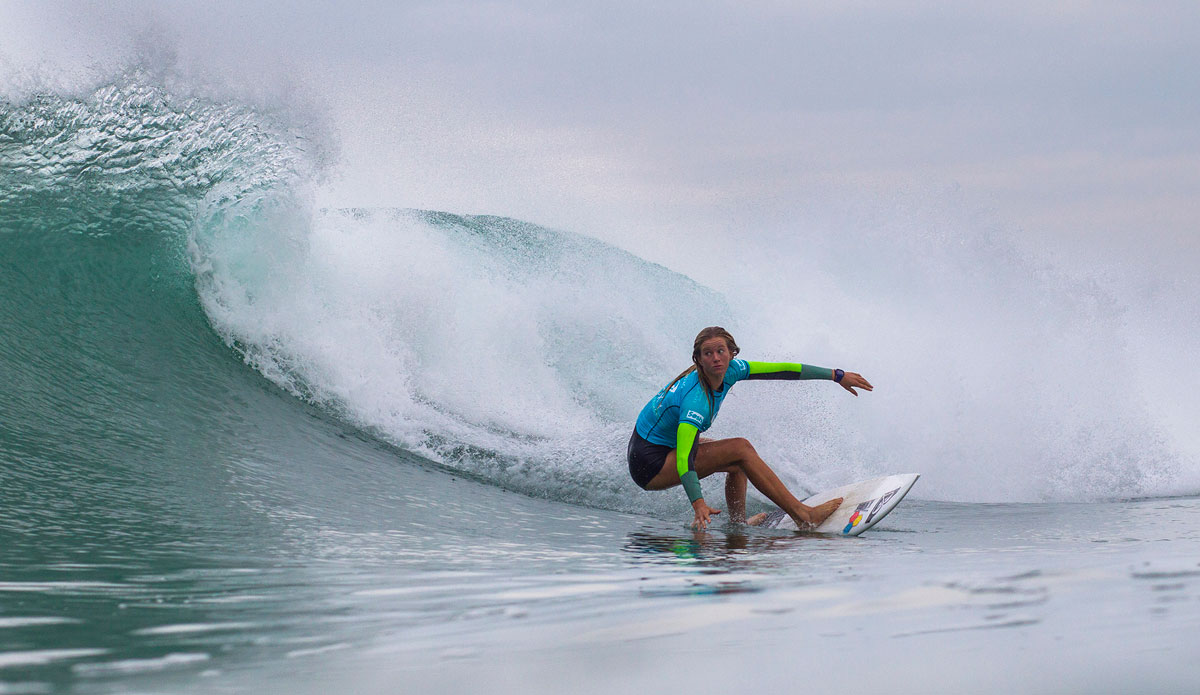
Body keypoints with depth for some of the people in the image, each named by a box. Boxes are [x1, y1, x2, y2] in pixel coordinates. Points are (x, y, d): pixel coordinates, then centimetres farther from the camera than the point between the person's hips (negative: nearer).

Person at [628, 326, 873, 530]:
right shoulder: (696, 401, -30)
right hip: (649, 465, -9)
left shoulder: (729, 370, -6)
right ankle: (802, 516, -14)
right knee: (740, 448, -17)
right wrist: (699, 505, -49)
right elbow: (683, 460, -38)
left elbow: (782, 369, 1)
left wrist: (837, 375, 6)